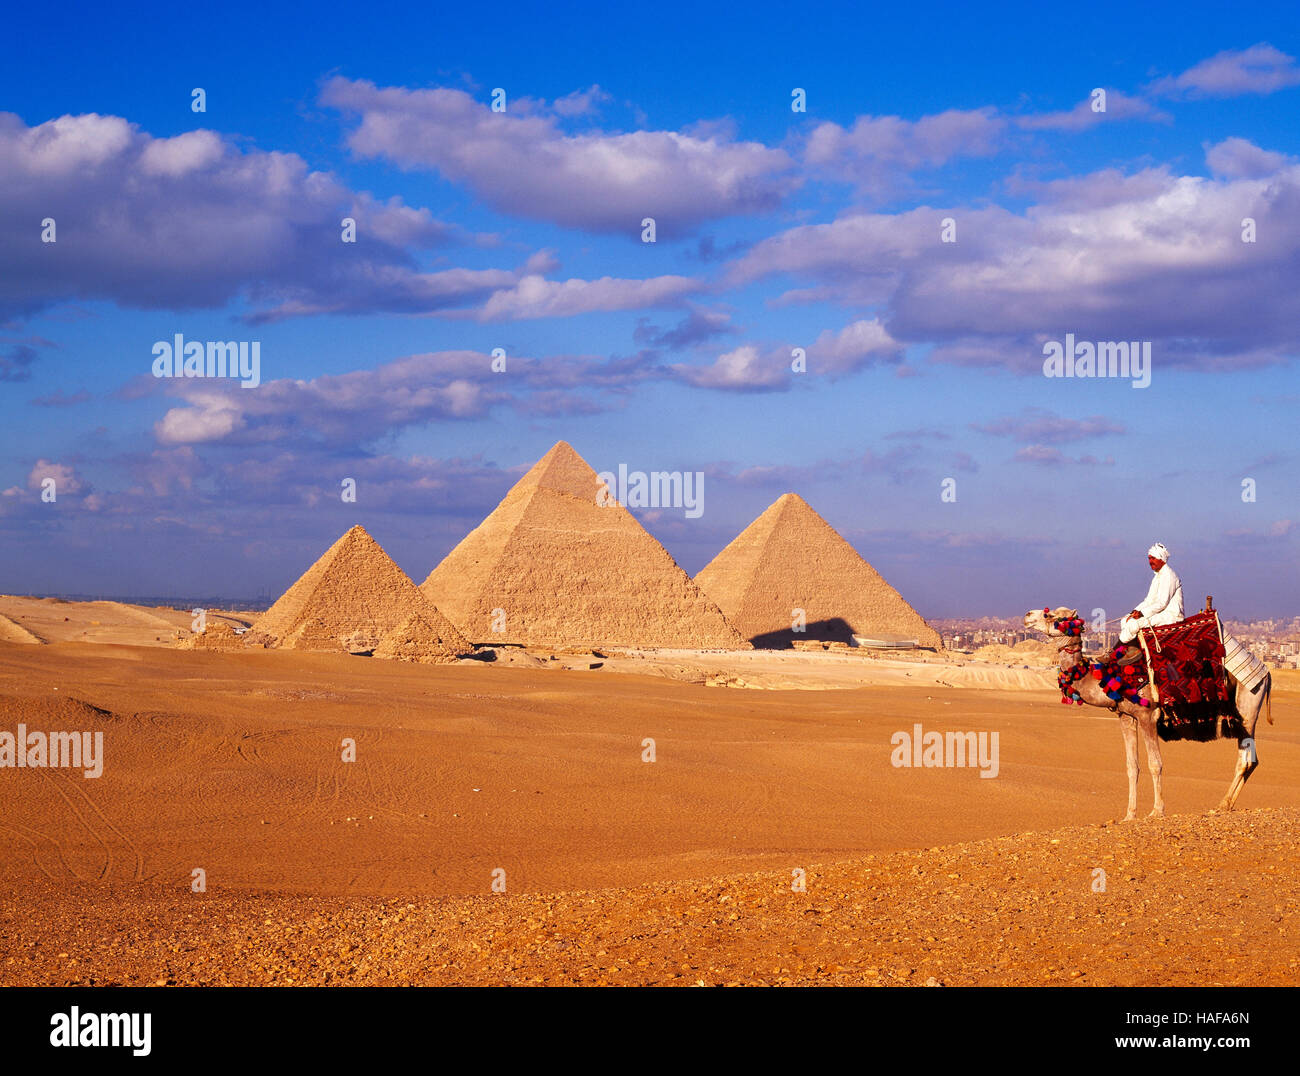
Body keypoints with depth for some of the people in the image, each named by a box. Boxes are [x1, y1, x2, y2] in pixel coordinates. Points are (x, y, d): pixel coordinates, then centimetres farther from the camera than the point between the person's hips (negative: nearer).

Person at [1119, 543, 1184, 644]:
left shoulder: (1169, 576, -14)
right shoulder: (1158, 576, 19)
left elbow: (1162, 603, -20)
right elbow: (1149, 600, 17)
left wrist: (1142, 613, -20)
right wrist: (1136, 611, 1)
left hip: (1171, 615, -11)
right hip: (1159, 613, 11)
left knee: (1133, 624, -24)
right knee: (1126, 620, 1)